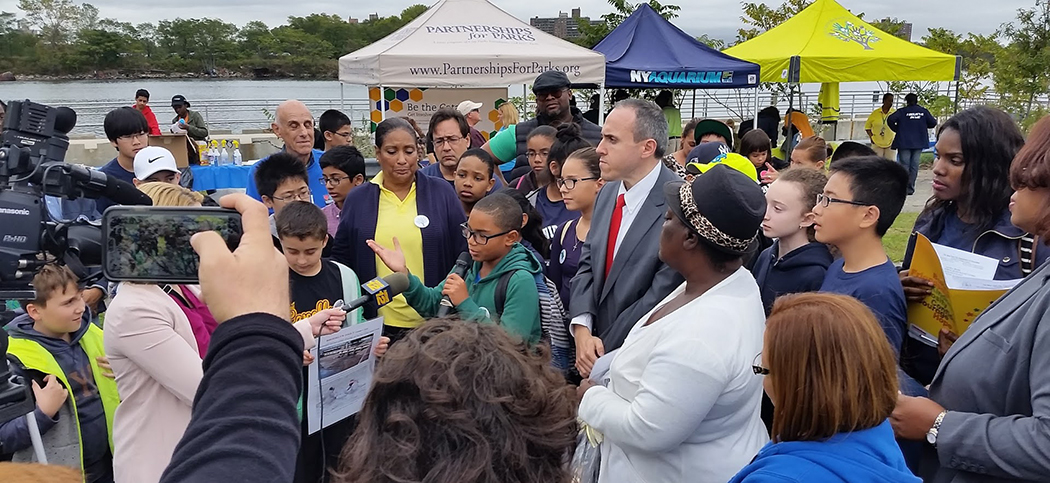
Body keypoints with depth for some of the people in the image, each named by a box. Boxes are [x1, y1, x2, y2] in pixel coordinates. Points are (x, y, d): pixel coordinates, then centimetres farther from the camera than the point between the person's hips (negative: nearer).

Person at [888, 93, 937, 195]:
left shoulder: (902, 111, -5)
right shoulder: (923, 111, 4)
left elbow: (890, 119, -18)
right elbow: (933, 123, 4)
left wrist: (896, 129, -3)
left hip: (904, 142, -3)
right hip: (919, 142, 3)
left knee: (904, 165, 0)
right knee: (914, 165, 7)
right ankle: (910, 188, 6)